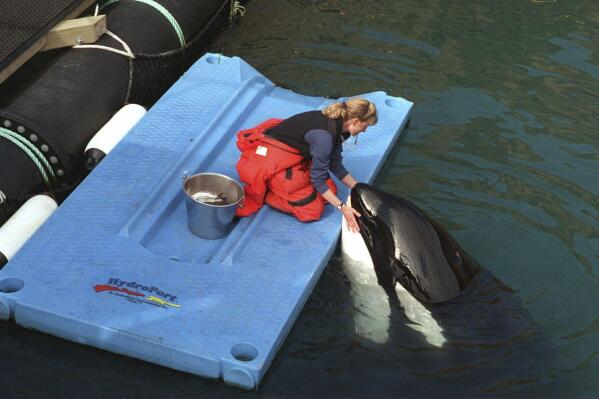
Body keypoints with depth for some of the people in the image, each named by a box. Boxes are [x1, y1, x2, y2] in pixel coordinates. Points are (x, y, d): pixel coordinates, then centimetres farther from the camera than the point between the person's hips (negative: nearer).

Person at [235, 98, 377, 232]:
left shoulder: (336, 123, -2)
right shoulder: (324, 135, -29)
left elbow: (335, 165, 8)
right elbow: (318, 179, -21)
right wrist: (342, 207, -21)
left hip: (292, 157, 10)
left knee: (330, 190, 3)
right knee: (313, 210, -9)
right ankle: (258, 192, -1)